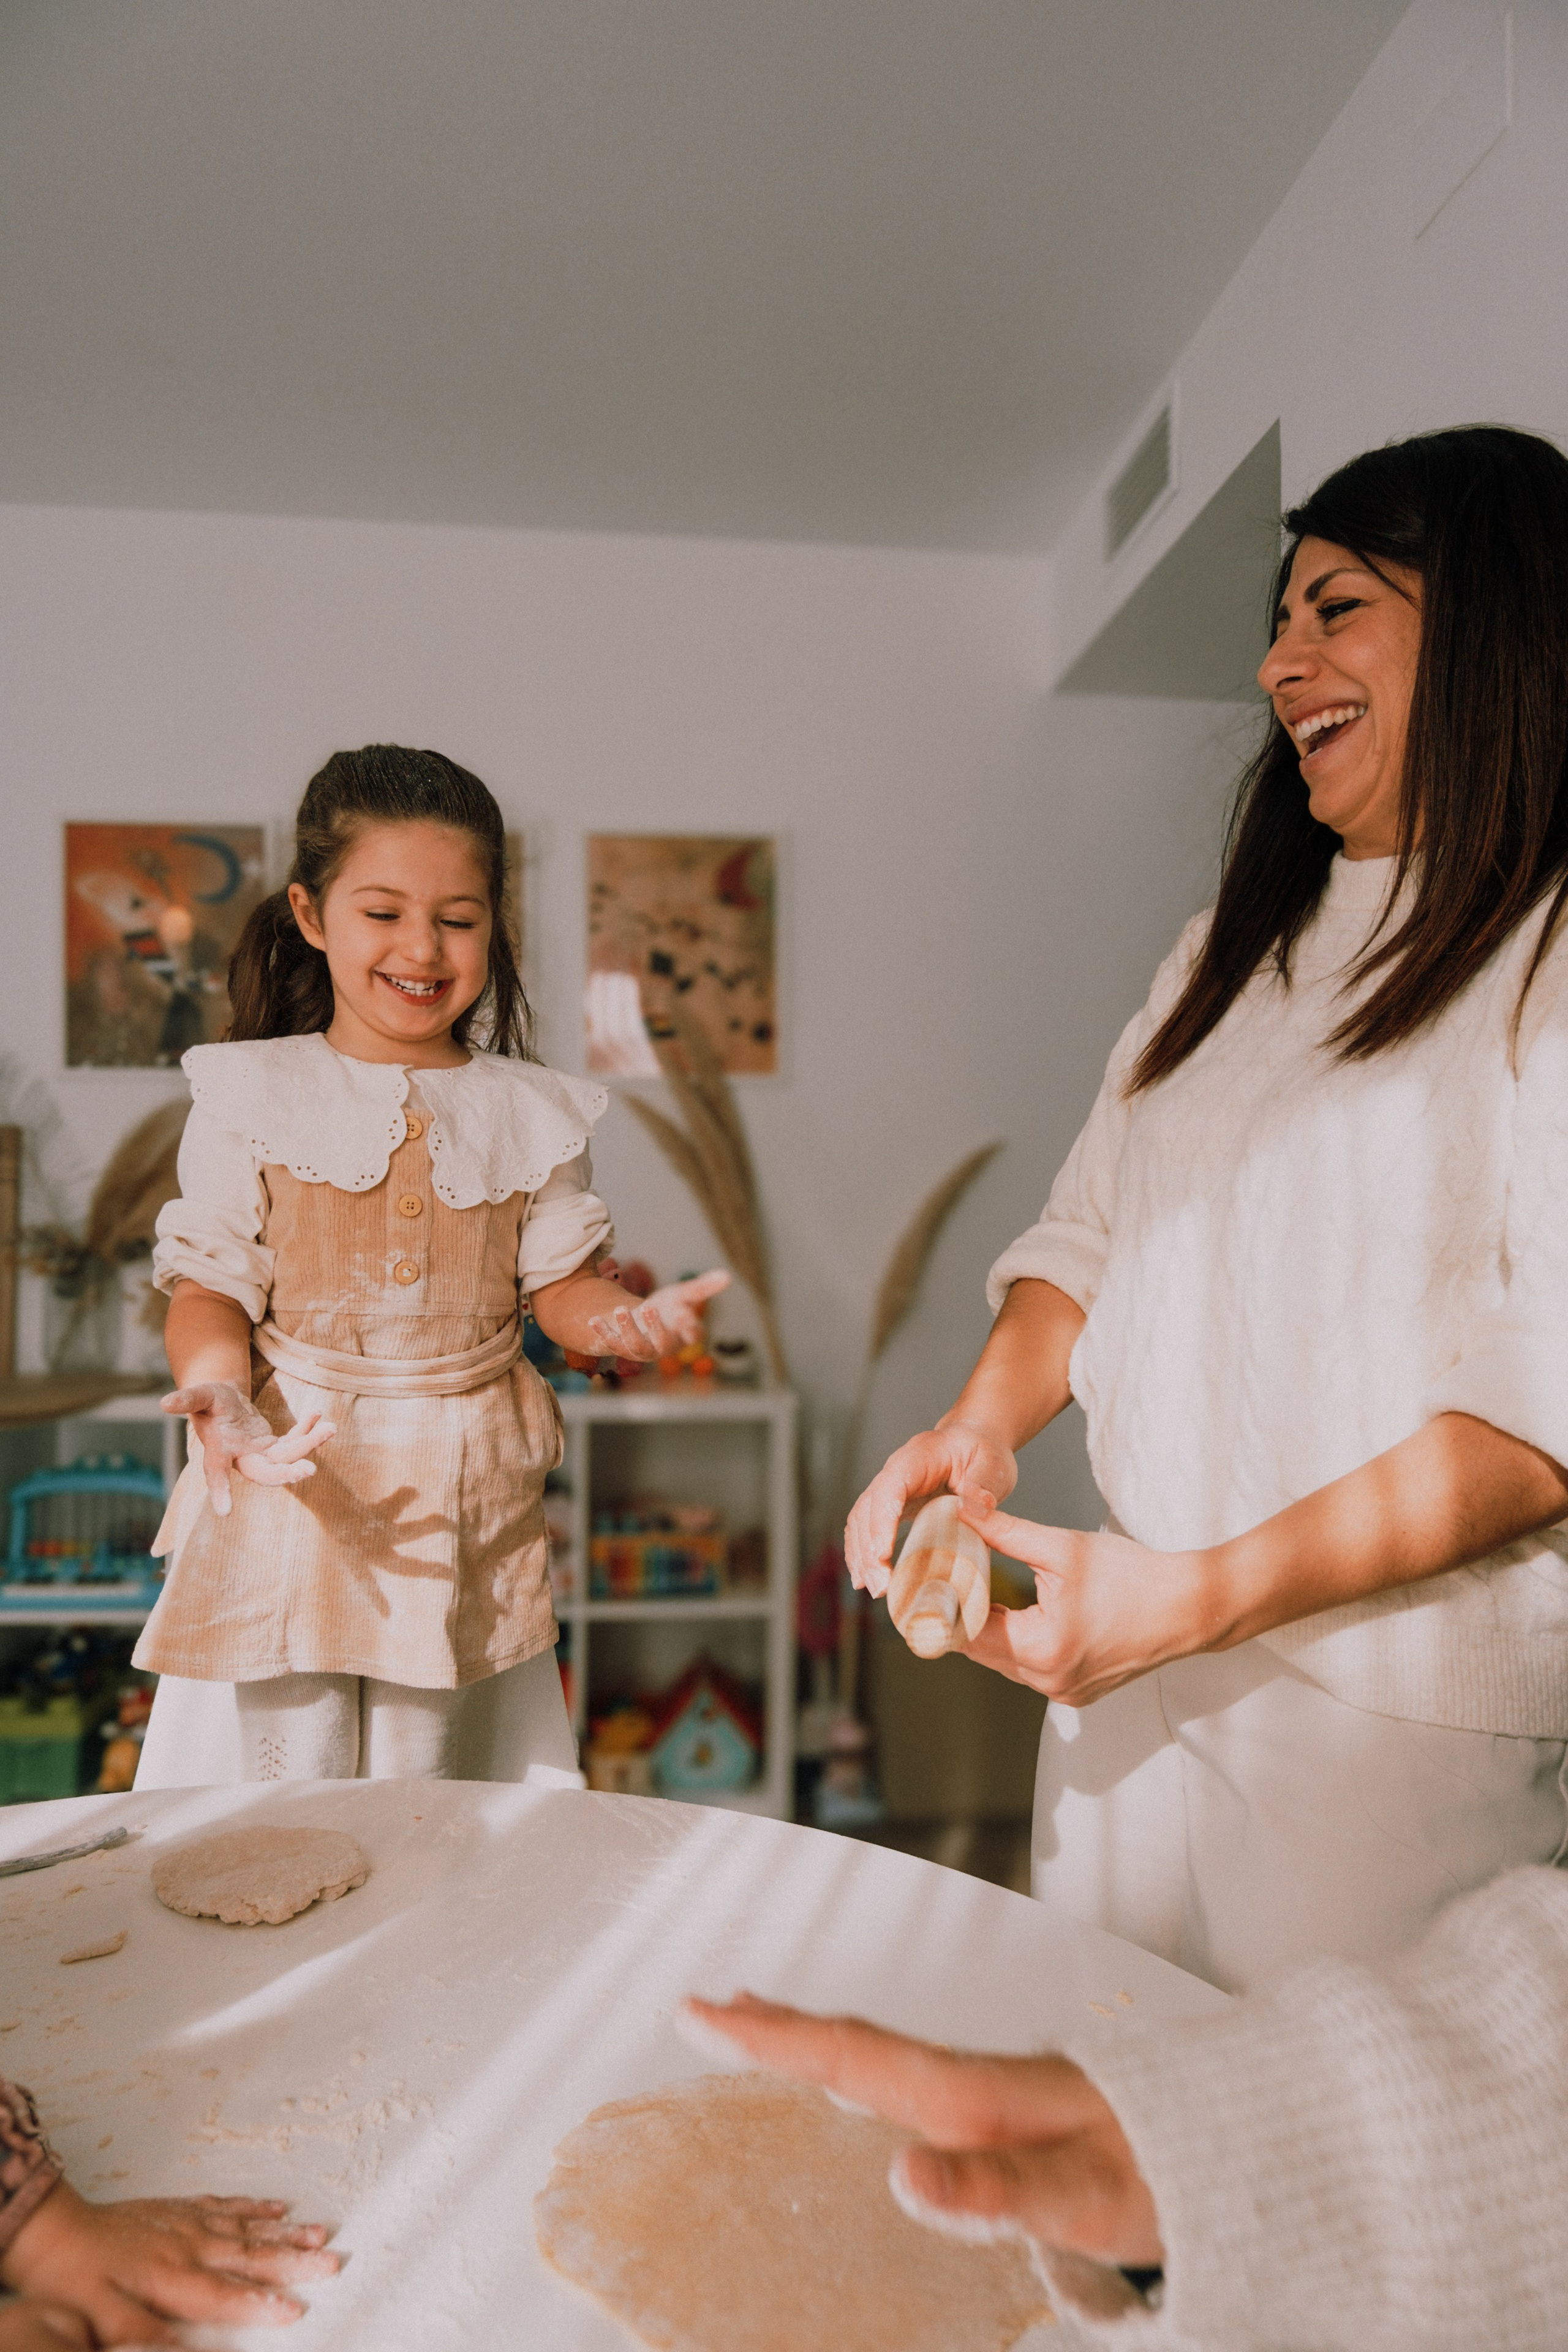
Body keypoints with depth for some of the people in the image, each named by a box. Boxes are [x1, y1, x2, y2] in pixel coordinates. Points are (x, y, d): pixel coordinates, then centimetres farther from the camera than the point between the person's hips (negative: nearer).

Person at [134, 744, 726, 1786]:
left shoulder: (533, 1112, 3)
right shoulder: (252, 1094, -1)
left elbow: (558, 1280, 3)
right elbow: (212, 1282, -2)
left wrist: (623, 1319, -19)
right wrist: (217, 1390, -22)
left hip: (465, 1498, 1)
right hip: (295, 1481, -1)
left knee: (432, 1787, 12)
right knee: (274, 1770, 6)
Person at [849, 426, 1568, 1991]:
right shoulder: (1235, 948, 13)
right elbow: (1090, 1233, 11)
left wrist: (1199, 1594, -23)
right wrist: (983, 1425, -7)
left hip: (1409, 1716, -6)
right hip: (1133, 1659, 6)